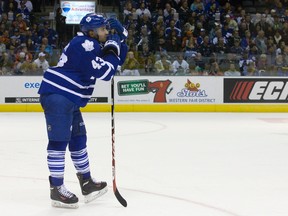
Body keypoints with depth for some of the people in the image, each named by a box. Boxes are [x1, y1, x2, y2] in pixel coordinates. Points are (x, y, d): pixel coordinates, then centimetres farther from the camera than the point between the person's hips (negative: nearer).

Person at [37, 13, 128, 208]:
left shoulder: (92, 45, 16)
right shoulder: (83, 45, -16)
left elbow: (117, 61, 20)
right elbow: (103, 73, -22)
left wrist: (121, 40, 7)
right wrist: (112, 50, -9)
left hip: (69, 99, 11)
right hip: (57, 96, -11)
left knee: (78, 139, 17)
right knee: (59, 140, -10)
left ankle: (87, 183, 26)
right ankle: (57, 189, -8)